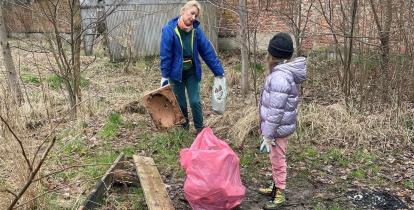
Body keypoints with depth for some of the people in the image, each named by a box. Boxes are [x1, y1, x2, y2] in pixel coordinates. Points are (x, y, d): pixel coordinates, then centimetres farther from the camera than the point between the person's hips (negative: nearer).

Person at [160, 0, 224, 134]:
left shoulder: (196, 30, -9)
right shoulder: (169, 30, -17)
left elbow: (208, 51, -7)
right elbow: (165, 55, -14)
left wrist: (219, 71, -6)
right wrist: (165, 76, -13)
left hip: (192, 72, 2)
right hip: (176, 73, -1)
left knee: (195, 101, 2)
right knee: (180, 103, 10)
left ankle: (200, 128, 22)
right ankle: (183, 128, 32)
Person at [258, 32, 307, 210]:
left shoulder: (279, 77, -26)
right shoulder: (286, 72, 6)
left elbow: (276, 111, -26)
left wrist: (268, 135, -21)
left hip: (278, 128, -9)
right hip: (280, 125, 9)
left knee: (278, 160, 6)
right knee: (275, 159, 22)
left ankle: (280, 194, 22)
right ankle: (276, 187, 39)